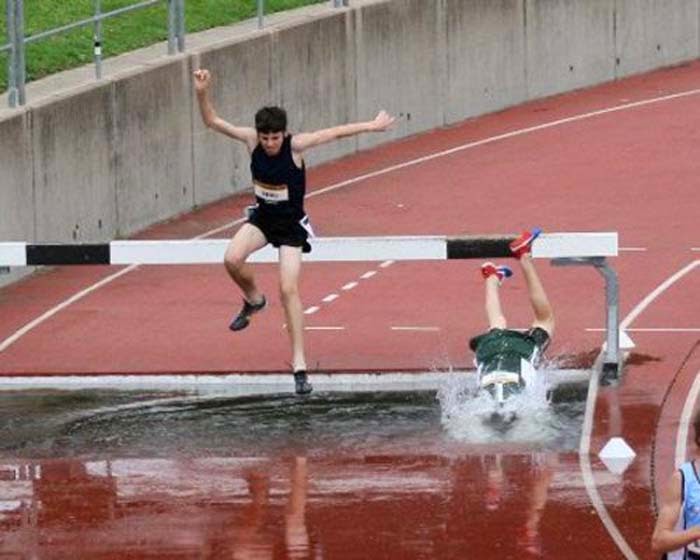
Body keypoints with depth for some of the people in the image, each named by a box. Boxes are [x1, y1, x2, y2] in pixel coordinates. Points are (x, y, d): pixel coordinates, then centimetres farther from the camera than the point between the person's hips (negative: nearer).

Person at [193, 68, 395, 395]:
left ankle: (299, 365, -9)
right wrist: (202, 94, -27)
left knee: (289, 289, -13)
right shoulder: (252, 140, -13)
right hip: (261, 218, 4)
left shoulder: (296, 146, -22)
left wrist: (372, 126, -11)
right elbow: (212, 122, -11)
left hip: (291, 225, -3)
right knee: (232, 259, -23)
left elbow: (335, 133, -16)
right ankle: (253, 300, 13)